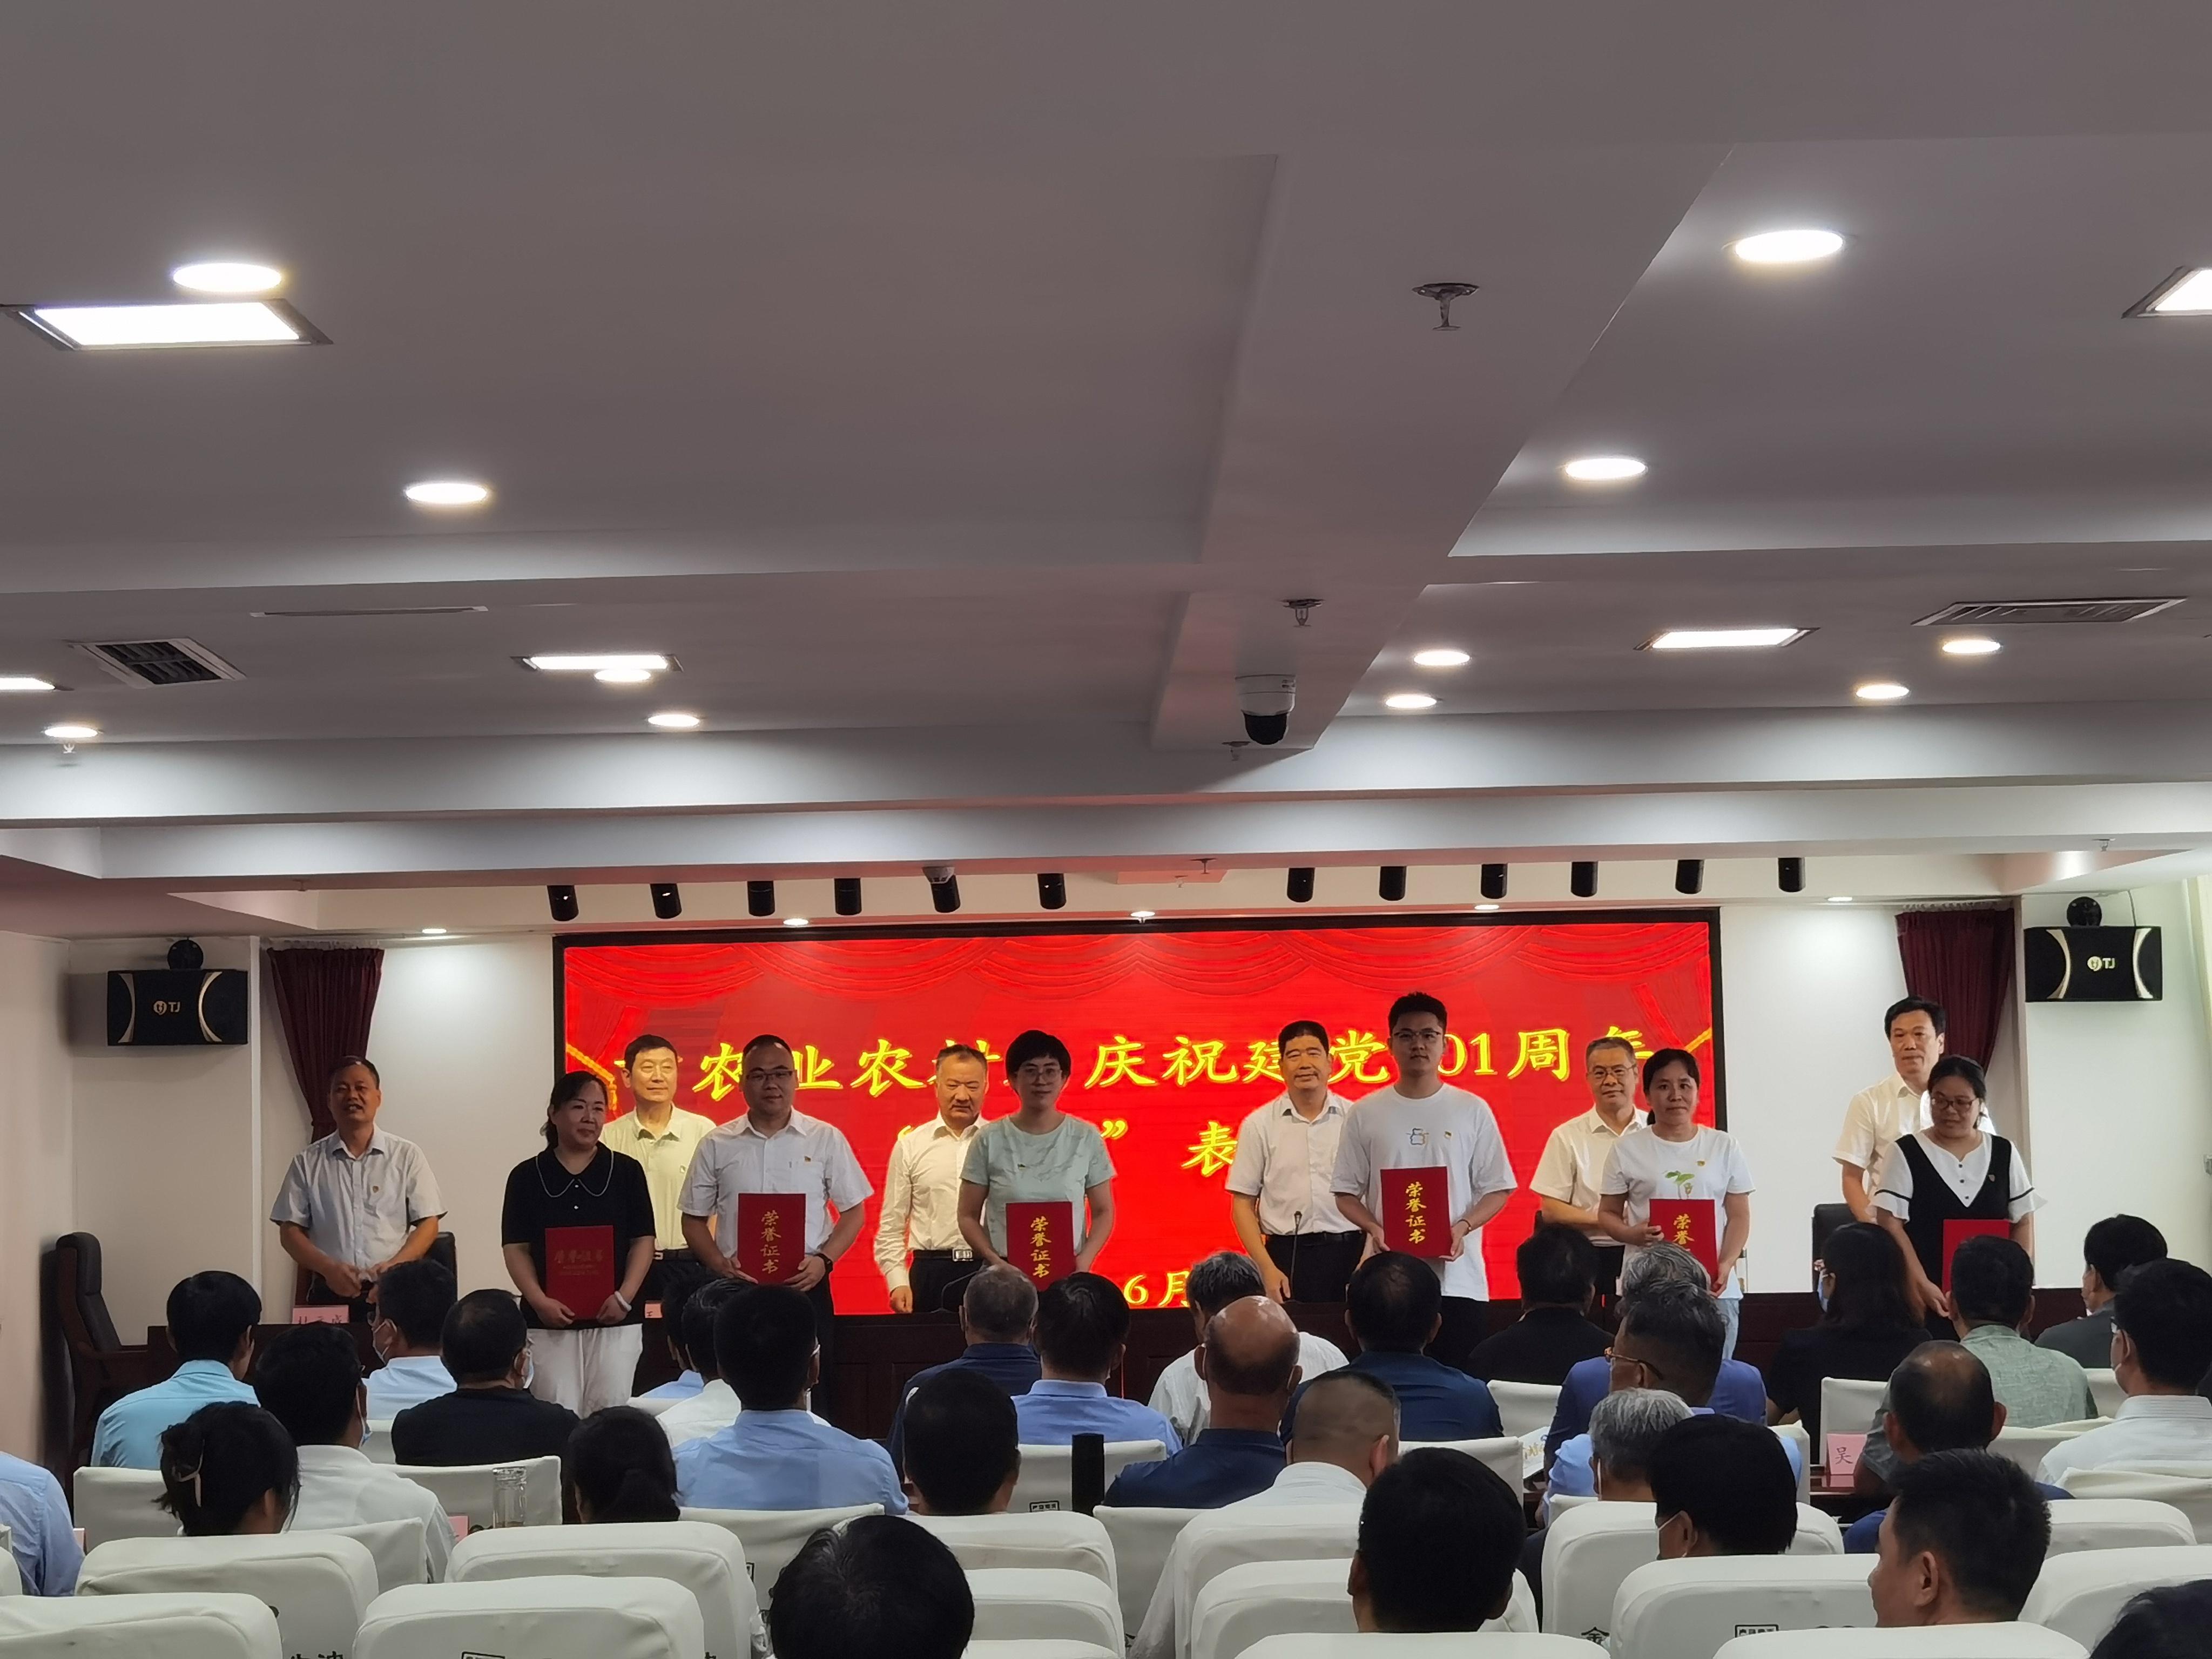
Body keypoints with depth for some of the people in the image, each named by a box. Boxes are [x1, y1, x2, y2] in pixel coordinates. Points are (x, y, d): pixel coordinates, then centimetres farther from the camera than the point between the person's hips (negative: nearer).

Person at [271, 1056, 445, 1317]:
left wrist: (394, 1266, -12)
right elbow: (290, 1231, 7)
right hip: (330, 1294, 1)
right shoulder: (309, 1163, 9)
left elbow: (428, 1224, 4)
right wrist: (328, 1268, -10)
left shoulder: (407, 1156, 7)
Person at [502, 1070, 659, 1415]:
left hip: (615, 1319, 0)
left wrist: (625, 1297, -9)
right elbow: (516, 1248, 3)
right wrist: (539, 1301, -11)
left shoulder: (626, 1171, 7)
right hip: (550, 1321, 0)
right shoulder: (527, 1176, 6)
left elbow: (643, 1240, 5)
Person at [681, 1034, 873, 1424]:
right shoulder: (717, 1146, 7)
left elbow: (853, 1211, 8)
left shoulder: (826, 1140, 5)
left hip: (806, 1287, -1)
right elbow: (694, 1219, 11)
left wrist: (823, 1259, -9)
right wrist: (719, 1264, -7)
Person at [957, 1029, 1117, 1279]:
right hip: (1005, 1277, 0)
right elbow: (968, 1217, 5)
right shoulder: (990, 1141, 3)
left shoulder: (1087, 1139, 6)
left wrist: (1085, 1258, -7)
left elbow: (1103, 1212, 10)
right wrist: (993, 1260, -11)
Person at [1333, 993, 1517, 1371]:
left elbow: (1497, 1189, 7)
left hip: (1458, 1279, 0)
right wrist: (1373, 1228, -10)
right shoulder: (1367, 1113, 6)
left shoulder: (1473, 1111, 5)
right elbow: (1346, 1192, 9)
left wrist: (1464, 1226, -11)